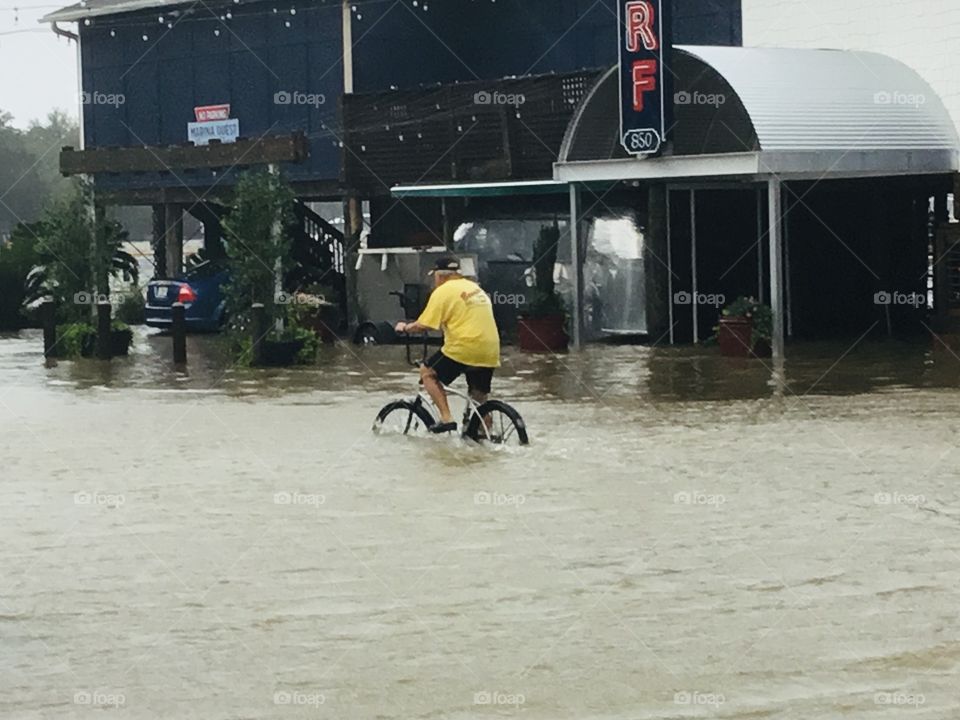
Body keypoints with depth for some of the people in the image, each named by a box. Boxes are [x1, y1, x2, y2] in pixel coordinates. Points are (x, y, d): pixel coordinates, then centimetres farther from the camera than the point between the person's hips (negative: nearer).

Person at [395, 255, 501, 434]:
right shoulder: (474, 288, 21)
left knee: (427, 372, 10)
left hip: (464, 348, -7)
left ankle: (446, 417, -1)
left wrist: (405, 327, 12)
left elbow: (424, 325, -6)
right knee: (479, 399, 19)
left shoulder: (443, 291, -2)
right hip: (490, 352, 7)